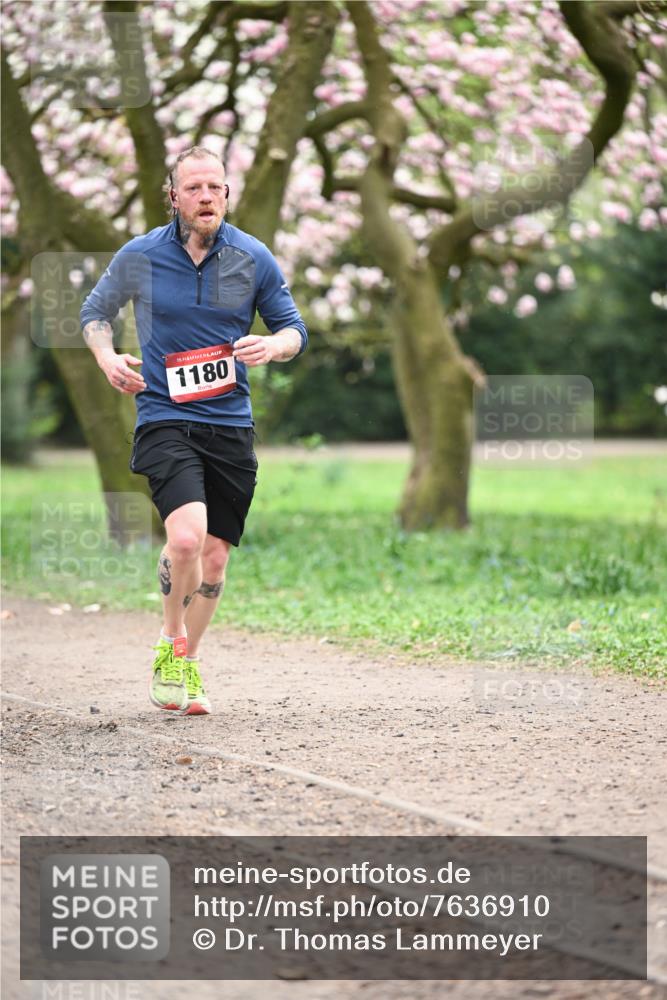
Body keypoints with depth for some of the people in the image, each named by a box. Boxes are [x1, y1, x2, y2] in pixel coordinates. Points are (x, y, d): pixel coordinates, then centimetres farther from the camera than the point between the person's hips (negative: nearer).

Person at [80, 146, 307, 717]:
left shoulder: (254, 259, 2)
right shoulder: (139, 257, -1)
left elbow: (295, 330, 10)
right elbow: (95, 311, 15)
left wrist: (272, 346, -13)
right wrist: (107, 358, -5)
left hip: (231, 423, 3)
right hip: (164, 418, -3)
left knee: (215, 556, 7)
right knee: (186, 537, -24)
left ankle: (188, 665, 27)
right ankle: (171, 643, 2)